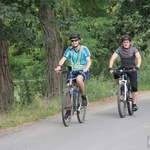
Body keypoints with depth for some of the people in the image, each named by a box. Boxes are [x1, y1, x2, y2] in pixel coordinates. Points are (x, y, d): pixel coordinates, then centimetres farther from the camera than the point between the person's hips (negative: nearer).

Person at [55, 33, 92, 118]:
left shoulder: (84, 49, -5)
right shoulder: (69, 50, 2)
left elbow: (89, 60, -16)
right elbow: (63, 59, -10)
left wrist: (87, 68, -38)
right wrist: (59, 66, -31)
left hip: (83, 71, -4)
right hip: (72, 71, 4)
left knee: (79, 79, -37)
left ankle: (84, 97, -14)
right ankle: (69, 109, 3)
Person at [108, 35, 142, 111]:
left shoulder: (133, 49, -14)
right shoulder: (120, 49, -11)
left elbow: (139, 58, -29)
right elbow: (113, 58, -21)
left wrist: (137, 67, -47)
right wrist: (110, 68, -38)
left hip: (132, 68, -1)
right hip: (123, 67, 1)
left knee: (134, 86, -12)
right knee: (115, 74, -31)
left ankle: (134, 104, -3)